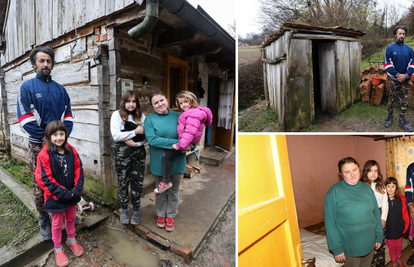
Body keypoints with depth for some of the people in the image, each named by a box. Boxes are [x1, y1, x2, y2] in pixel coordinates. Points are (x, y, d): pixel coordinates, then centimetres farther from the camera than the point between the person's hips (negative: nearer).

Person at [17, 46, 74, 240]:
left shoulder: (60, 89, 9)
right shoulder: (27, 87, -2)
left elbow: (68, 115, 8)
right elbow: (25, 119, -9)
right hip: (39, 145, -3)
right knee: (40, 184, 6)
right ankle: (43, 218, 23)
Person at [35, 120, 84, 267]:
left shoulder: (71, 151, -7)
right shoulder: (44, 155, -18)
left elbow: (79, 171, -4)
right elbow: (45, 179, -18)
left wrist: (77, 190, -13)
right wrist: (63, 193, -20)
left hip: (72, 194, 4)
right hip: (56, 197, -3)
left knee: (71, 219, 23)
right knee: (57, 223, 15)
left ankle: (71, 240, 47)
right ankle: (58, 249, 37)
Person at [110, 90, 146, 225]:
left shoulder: (141, 116, 6)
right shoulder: (117, 115, -1)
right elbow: (116, 135, -13)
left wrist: (136, 143, -16)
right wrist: (135, 131, -14)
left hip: (138, 152, 2)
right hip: (122, 152, -2)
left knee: (137, 181, 6)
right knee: (123, 182, 8)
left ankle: (135, 210, 24)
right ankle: (124, 209, 29)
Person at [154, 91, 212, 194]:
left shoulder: (194, 114, -21)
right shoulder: (187, 113, 14)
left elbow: (190, 132, -29)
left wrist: (180, 145, -28)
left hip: (188, 143, -11)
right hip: (183, 140, 11)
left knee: (166, 155, -15)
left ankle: (166, 182, -6)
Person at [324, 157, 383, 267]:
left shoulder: (366, 188, 0)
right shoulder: (334, 192, -17)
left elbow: (376, 213, 8)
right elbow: (330, 222, -15)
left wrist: (379, 237, 9)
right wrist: (336, 248, -14)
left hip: (369, 243, 5)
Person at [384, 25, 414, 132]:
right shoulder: (390, 48, -3)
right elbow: (387, 64, -7)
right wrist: (398, 75, -15)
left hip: (405, 80, 2)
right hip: (393, 80, -2)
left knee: (404, 101, 7)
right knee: (391, 100, 6)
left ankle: (402, 120, 15)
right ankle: (390, 117, 22)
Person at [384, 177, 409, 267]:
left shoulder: (401, 199, -12)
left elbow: (405, 216, -4)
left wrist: (405, 229, -4)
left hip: (399, 229, 2)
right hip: (388, 230, -2)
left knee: (399, 246, 23)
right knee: (391, 247, 17)